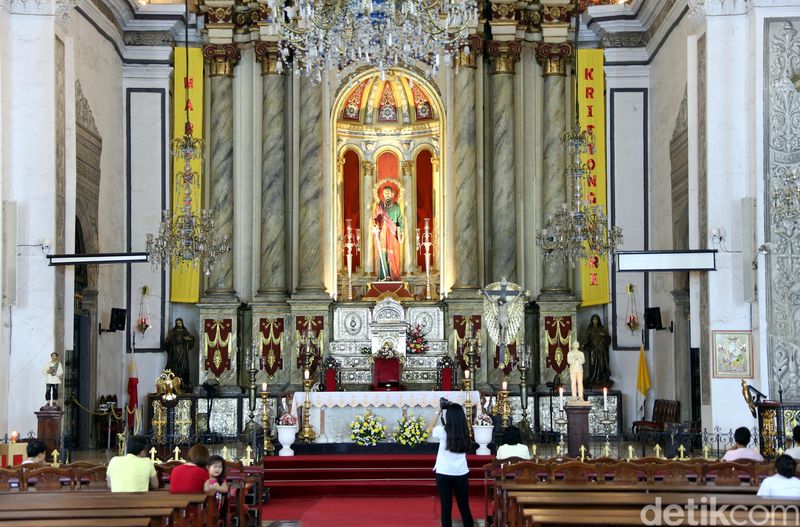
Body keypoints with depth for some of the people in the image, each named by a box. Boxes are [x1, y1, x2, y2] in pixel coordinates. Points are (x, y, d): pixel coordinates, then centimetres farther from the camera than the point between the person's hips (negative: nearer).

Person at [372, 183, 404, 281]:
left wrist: (402, 234, 1)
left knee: (393, 254, -2)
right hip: (382, 233, -1)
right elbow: (375, 218, -4)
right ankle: (383, 276, -7)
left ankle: (393, 275, 2)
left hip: (392, 234, 1)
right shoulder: (379, 206, 5)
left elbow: (400, 221, 8)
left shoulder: (396, 206, 7)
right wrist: (375, 227, -24)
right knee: (382, 254, -7)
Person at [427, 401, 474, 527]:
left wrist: (438, 412, 10)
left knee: (446, 508, 3)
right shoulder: (465, 432, -2)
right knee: (464, 507, 12)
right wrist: (453, 408, 15)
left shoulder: (442, 431, -10)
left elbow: (430, 429, 11)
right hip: (461, 474, 3)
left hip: (444, 474, -3)